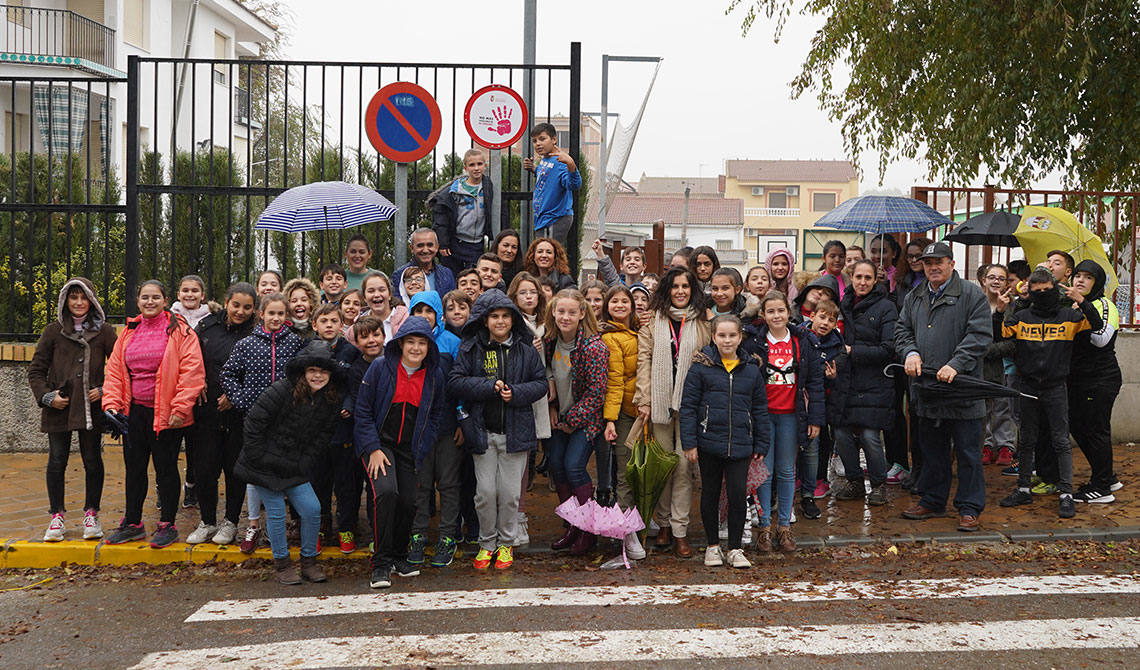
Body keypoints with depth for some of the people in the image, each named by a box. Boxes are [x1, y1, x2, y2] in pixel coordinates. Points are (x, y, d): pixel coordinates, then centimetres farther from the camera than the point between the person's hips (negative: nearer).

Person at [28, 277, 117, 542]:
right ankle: (56, 517, 14)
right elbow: (36, 369, 8)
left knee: (93, 461, 4)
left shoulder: (104, 331, 3)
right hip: (59, 409, 1)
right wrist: (47, 395, -5)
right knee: (57, 461, 4)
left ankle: (91, 515, 16)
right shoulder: (53, 331, 5)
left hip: (92, 408, -1)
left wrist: (105, 391, -7)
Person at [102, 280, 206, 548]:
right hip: (134, 412, 6)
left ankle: (168, 525, 15)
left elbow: (192, 371, -12)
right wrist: (112, 403, 3)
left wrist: (180, 408, -17)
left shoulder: (179, 330, -6)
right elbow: (114, 370, 14)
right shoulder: (129, 332, 11)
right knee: (134, 467, 13)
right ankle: (133, 523, 26)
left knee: (165, 468, 3)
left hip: (166, 413, -6)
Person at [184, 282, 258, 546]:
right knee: (205, 468, 5)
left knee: (235, 469, 7)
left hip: (238, 413, -2)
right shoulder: (206, 327, 5)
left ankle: (230, 523, 21)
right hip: (207, 412, 2)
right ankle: (207, 522, 20)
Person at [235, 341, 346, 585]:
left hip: (295, 469, 4)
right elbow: (253, 423, -13)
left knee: (312, 510, -4)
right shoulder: (281, 391, -17)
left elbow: (321, 437, 7)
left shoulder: (331, 402, 0)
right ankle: (282, 563, 16)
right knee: (276, 512, -1)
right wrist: (259, 459, -12)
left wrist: (303, 466, -1)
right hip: (265, 466, -4)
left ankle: (309, 561, 14)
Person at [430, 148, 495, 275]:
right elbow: (440, 214, -5)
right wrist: (442, 243, -9)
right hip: (454, 244, -2)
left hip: (477, 246, 2)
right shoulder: (455, 189, -6)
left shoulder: (488, 187, 4)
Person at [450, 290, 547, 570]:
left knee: (509, 492, 3)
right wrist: (490, 386, -15)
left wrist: (514, 392, -12)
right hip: (482, 431, 0)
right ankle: (487, 543, 20)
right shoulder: (471, 348, 2)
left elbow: (541, 384, 5)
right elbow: (455, 381, -5)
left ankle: (507, 544, 21)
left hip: (515, 431, 0)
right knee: (485, 491, 1)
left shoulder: (526, 350, 4)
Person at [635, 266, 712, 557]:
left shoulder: (703, 321, 8)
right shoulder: (654, 320, 7)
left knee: (684, 465, -4)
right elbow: (644, 359, 3)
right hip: (660, 401, 1)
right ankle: (663, 524, 19)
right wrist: (644, 399, -5)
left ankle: (680, 530, 1)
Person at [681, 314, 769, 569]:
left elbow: (760, 409, 11)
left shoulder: (752, 370, 5)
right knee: (710, 494, 10)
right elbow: (688, 405, -2)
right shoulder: (701, 367, -3)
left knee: (738, 495, -2)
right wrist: (689, 443, -7)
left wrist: (760, 445, 9)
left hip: (740, 444, 1)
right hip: (709, 442, -1)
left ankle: (735, 548, 12)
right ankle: (713, 546, 23)